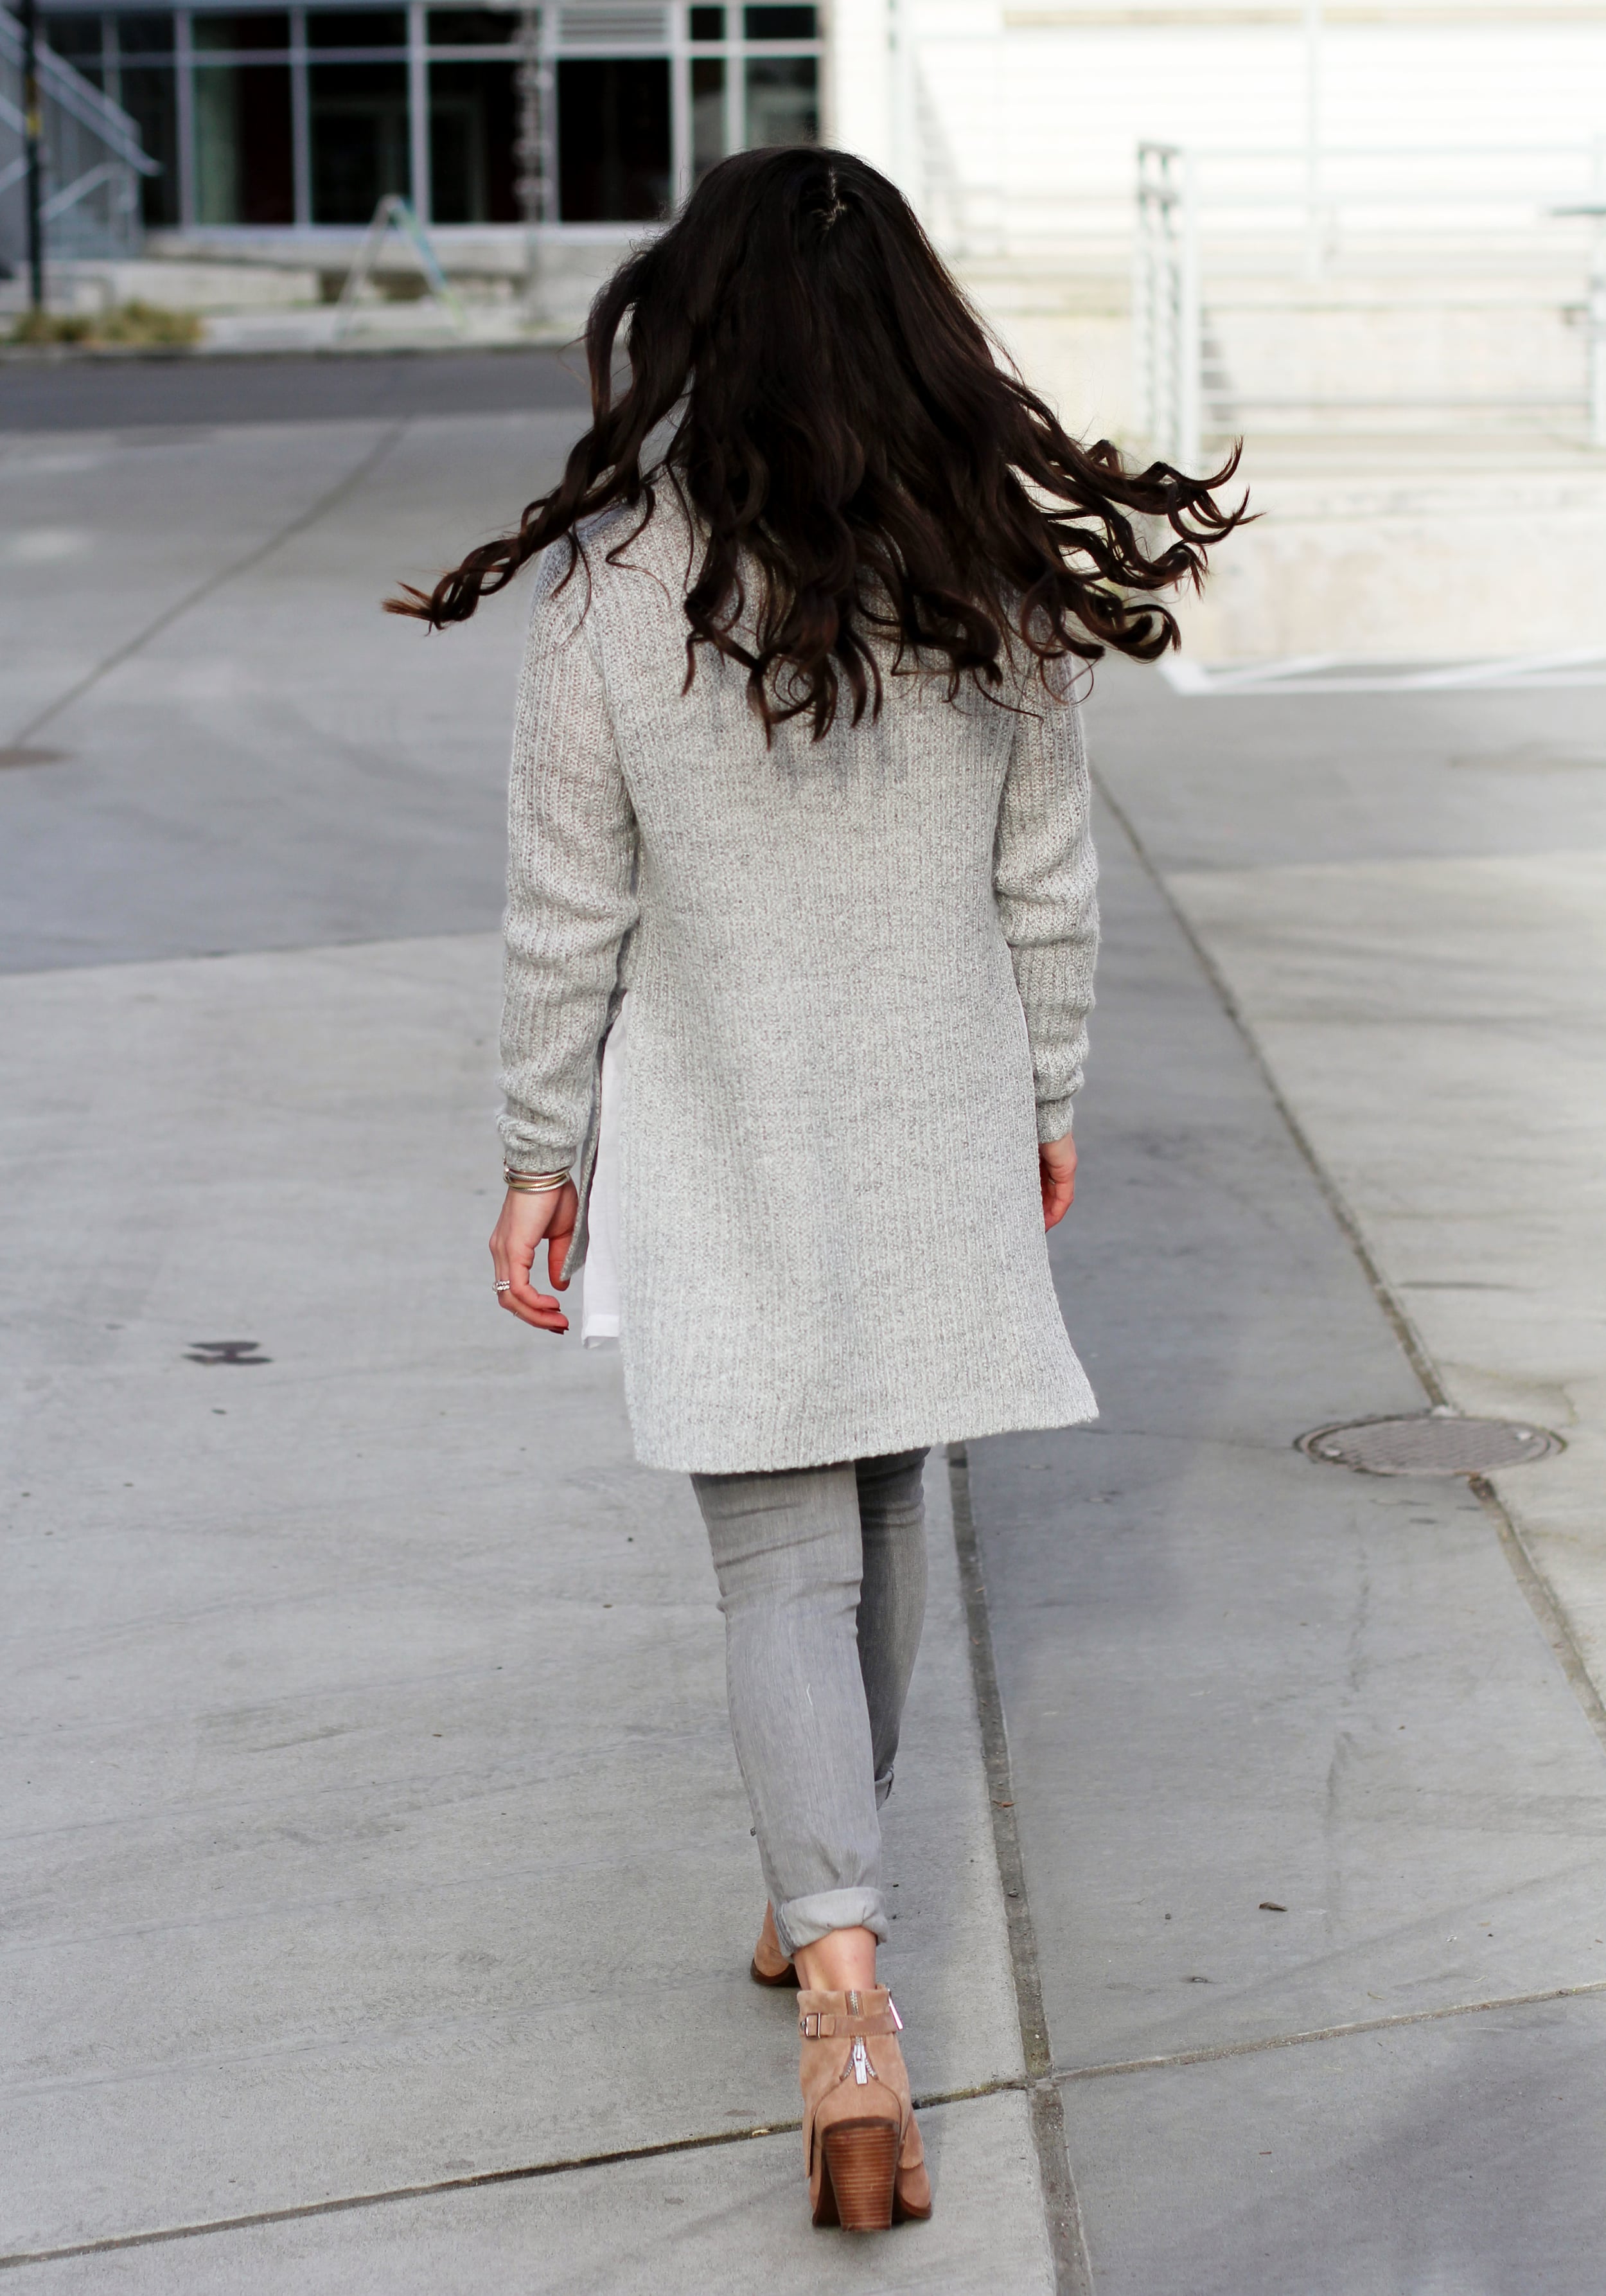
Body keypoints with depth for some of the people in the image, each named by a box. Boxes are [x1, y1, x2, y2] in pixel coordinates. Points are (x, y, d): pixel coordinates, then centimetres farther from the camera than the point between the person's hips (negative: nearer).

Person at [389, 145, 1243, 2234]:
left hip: (724, 1162, -3)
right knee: (884, 1517, 20)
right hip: (943, 1136, 3)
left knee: (783, 1564, 2)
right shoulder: (999, 572, -7)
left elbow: (568, 915, -9)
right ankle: (832, 1887, 38)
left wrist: (538, 1157, 2)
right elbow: (1047, 883, 1)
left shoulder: (609, 588, -15)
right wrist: (1048, 1099, 15)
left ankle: (844, 1980, -15)